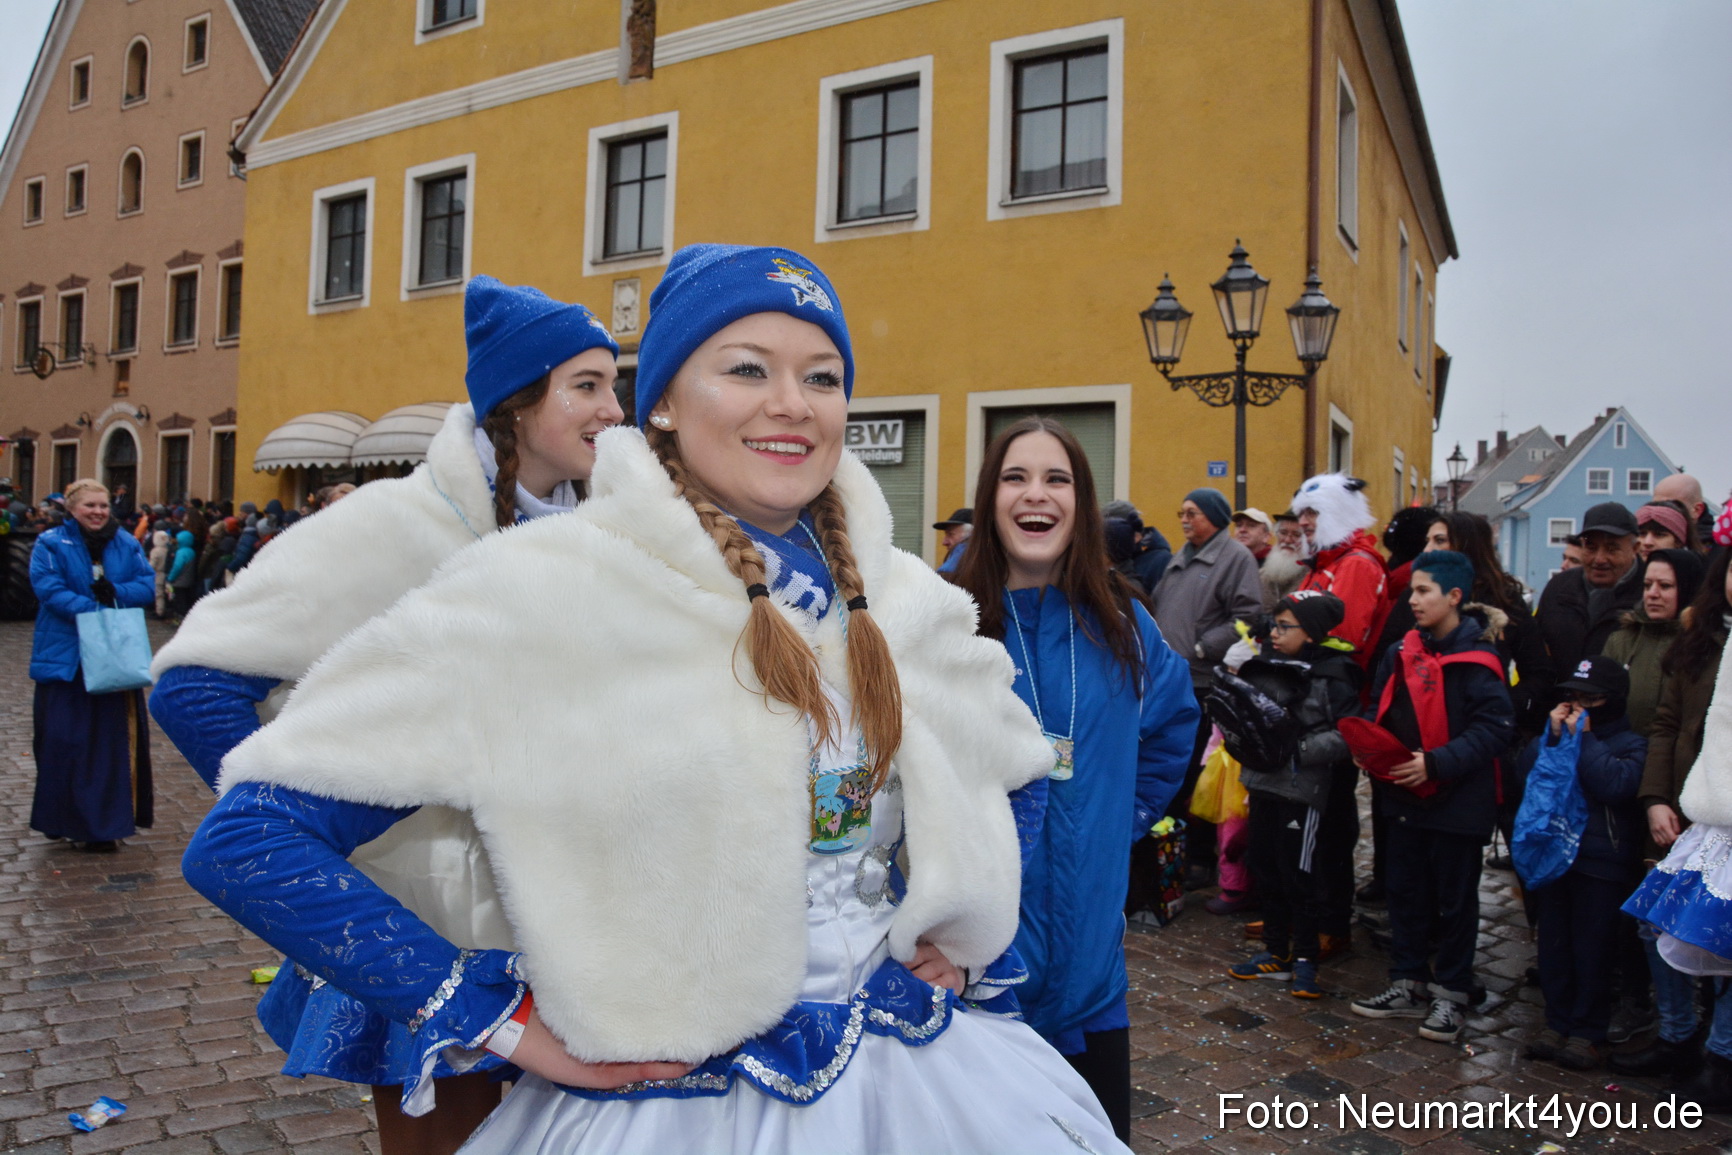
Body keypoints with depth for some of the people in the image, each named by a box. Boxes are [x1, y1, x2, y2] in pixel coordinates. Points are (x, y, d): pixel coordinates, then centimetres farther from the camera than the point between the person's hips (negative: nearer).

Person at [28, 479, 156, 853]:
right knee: (65, 740, -2)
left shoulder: (126, 544, 9)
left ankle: (111, 820, 15)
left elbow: (147, 584, 3)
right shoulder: (51, 544, -1)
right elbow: (48, 589, -12)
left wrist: (116, 593, -16)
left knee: (117, 738, 4)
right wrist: (91, 610, -22)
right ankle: (70, 819, 10)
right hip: (66, 658, -3)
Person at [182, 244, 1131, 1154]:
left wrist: (964, 936, 5)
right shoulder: (544, 591, -17)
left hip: (917, 1075, 5)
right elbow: (245, 840, -17)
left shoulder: (905, 602, 0)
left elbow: (1013, 775, 19)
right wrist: (502, 1021, -16)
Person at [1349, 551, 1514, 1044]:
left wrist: (1437, 763, -26)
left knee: (1454, 900, 8)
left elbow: (1495, 727, -20)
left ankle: (1451, 995, 22)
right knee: (1405, 891, 15)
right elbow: (1380, 710, 15)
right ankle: (1409, 985, 28)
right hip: (1405, 796, 7)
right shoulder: (1404, 652, 6)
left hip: (1457, 800, -7)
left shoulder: (1477, 659, -15)